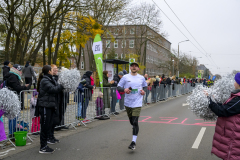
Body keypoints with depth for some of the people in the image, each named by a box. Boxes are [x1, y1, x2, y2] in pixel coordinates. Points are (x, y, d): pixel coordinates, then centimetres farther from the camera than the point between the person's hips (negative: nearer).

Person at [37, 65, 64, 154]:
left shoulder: (50, 79, 17)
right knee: (45, 126, -5)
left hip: (50, 105, 10)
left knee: (48, 126, 13)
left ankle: (44, 145, 22)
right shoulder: (44, 81, -13)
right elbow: (53, 89, -23)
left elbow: (57, 88, 14)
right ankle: (43, 147, 2)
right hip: (45, 105, -10)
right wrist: (63, 85, -13)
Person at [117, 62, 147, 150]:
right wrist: (124, 89, -20)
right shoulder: (125, 77, 1)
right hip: (128, 102, 2)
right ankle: (135, 129, 49)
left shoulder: (141, 78, 5)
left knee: (135, 122, -12)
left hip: (137, 103, -2)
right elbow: (118, 87, 1)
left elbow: (145, 86, 21)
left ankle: (133, 142, -10)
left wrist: (144, 90, -1)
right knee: (131, 121, 16)